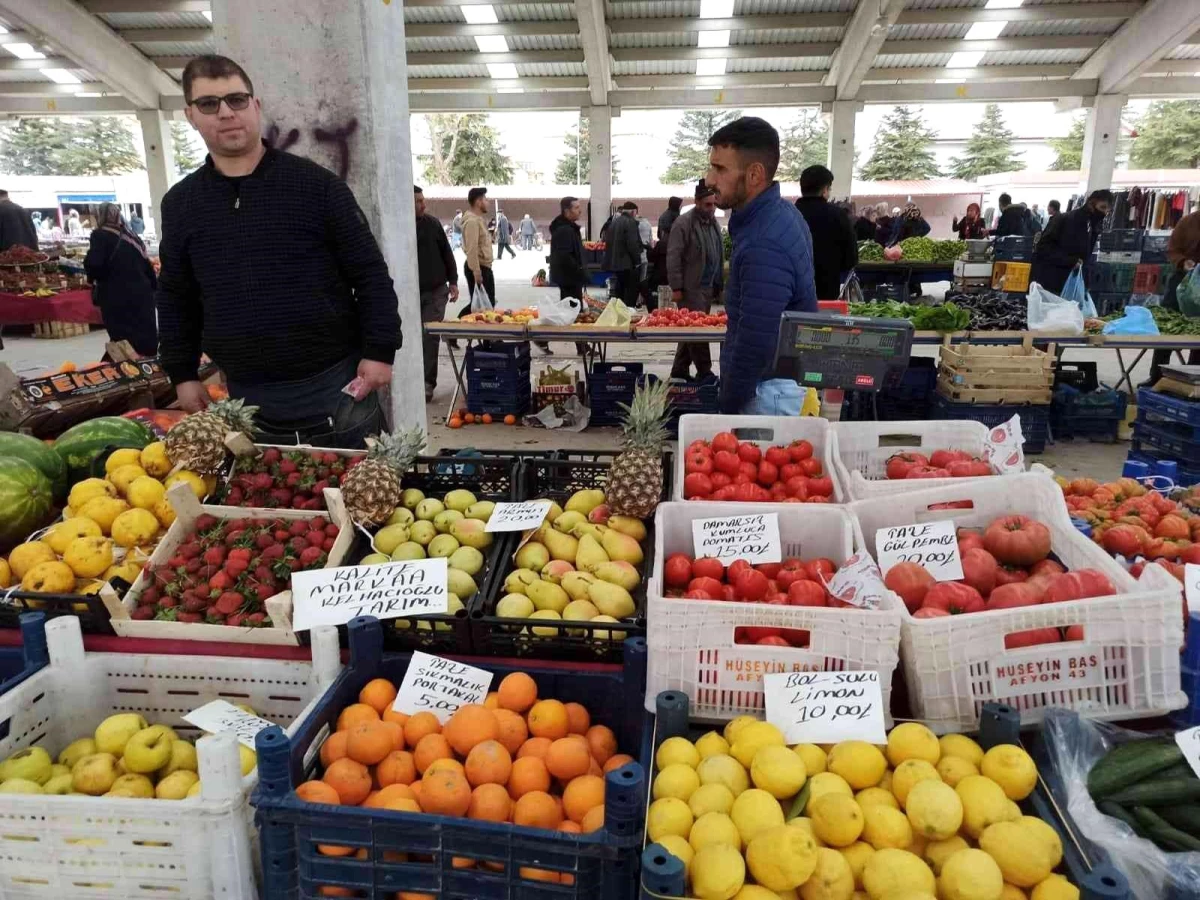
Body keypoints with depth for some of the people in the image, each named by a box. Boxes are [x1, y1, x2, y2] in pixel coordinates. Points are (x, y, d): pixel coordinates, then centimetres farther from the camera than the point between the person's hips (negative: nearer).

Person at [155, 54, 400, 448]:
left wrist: (379, 351, -9)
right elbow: (175, 298, 16)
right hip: (248, 398, 3)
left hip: (335, 383, -3)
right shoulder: (180, 203, 8)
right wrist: (183, 374, 13)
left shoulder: (314, 182, -3)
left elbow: (369, 272, -4)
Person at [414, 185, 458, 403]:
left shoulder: (432, 223, 4)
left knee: (430, 337, -6)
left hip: (435, 291, 0)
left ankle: (427, 382, -3)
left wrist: (453, 282, 5)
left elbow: (446, 254, 9)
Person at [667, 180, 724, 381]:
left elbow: (719, 256, 19)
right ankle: (704, 372, -1)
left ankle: (679, 371, 20)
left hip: (708, 287, 8)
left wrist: (719, 285, 14)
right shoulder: (684, 223, -10)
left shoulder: (713, 223, 14)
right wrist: (676, 287, -16)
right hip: (691, 288, -7)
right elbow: (673, 257, -13)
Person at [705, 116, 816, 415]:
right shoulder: (781, 212, 6)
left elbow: (755, 347, -26)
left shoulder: (764, 247, -28)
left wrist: (728, 409, -14)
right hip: (788, 378, 10)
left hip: (770, 392, -10)